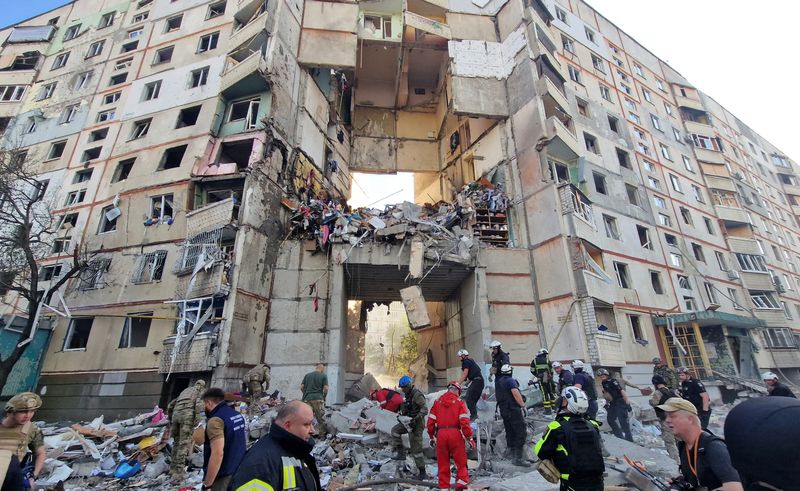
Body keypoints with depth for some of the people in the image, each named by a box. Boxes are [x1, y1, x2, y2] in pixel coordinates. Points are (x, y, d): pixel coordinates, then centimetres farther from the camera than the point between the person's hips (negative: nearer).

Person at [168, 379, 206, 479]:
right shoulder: (201, 391, 14)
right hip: (187, 414, -6)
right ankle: (178, 471, -8)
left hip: (176, 414, 6)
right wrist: (195, 419, -3)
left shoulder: (185, 391, 33)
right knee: (184, 444, -5)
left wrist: (170, 420, 35)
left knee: (176, 442, 19)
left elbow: (170, 406, 31)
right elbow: (199, 405, -7)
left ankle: (173, 468, 25)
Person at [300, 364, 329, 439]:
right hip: (318, 399, -3)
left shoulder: (307, 375, 14)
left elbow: (301, 387, 10)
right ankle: (322, 435, 11)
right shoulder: (323, 376, 3)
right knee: (321, 418, 7)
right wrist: (324, 397, 11)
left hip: (307, 399, 3)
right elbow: (325, 388, -5)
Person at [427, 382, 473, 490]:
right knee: (461, 462, 10)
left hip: (441, 434, 3)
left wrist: (432, 436, 19)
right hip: (455, 433, -3)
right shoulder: (459, 402, 0)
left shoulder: (437, 402, 9)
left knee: (443, 463, 14)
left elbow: (430, 421, 8)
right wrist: (469, 437, -1)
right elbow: (464, 421, -9)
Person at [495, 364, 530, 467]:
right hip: (513, 410, -8)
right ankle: (518, 458, -10)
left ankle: (511, 451, 29)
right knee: (521, 432, -7)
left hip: (503, 410, 8)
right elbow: (515, 393, -28)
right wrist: (523, 405, -20)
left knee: (510, 432, 18)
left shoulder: (499, 381, 14)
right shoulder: (510, 380, -13)